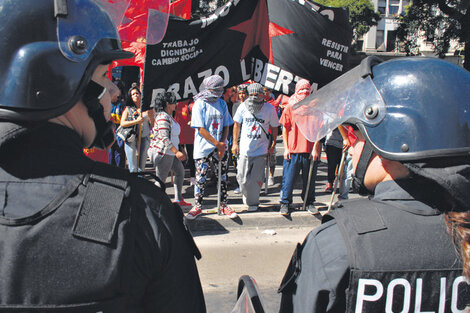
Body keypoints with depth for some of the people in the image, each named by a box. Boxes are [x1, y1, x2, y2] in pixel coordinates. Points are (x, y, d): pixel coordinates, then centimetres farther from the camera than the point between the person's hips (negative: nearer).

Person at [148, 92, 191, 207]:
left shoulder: (169, 116, 13)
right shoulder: (163, 117, -19)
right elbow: (164, 138, -26)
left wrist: (179, 151, 22)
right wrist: (176, 152, -29)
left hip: (171, 152, 11)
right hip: (163, 152, -11)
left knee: (180, 172, 18)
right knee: (160, 179, -3)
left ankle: (178, 199, 26)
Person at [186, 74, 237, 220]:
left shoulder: (222, 104, 7)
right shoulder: (200, 104, -8)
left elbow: (226, 126, 9)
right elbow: (201, 129, -12)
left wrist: (223, 145, -5)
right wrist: (217, 144, -13)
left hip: (221, 147, 4)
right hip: (203, 148, -4)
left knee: (222, 177, 9)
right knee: (200, 178, 1)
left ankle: (223, 205, 22)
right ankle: (197, 206, 14)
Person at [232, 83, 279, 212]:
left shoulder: (270, 109, -7)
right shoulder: (243, 107, -4)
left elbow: (274, 128, 5)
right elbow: (237, 125, 9)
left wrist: (272, 146, 5)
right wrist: (235, 143, 8)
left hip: (261, 150, -1)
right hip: (244, 149, 1)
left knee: (257, 179, 1)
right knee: (242, 179, 6)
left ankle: (253, 203, 22)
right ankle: (246, 195, 37)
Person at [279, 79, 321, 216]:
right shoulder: (290, 107, 3)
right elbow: (285, 128, 6)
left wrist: (317, 147, -3)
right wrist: (286, 148, -1)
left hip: (310, 151, 1)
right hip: (293, 150, -1)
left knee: (309, 179, 10)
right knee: (289, 178, 1)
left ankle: (309, 202, 26)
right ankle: (285, 203, 14)